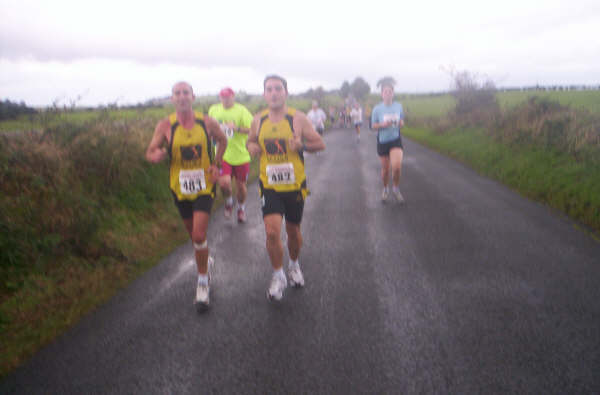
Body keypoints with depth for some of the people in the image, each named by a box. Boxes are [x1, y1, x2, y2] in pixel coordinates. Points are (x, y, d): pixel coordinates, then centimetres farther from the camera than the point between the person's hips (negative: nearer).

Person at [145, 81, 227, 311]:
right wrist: (158, 155, -27)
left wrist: (216, 165, 2)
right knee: (193, 234, 17)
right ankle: (206, 262, 47)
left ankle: (203, 282, 6)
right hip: (180, 188, 2)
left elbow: (222, 140, 12)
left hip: (204, 187, -2)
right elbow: (150, 153, -3)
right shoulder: (166, 126, -7)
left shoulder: (207, 123, -7)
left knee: (199, 236, -11)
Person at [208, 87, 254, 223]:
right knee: (224, 182, -17)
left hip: (241, 155, -1)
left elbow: (252, 129, -13)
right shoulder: (213, 109, 6)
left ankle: (241, 208, 38)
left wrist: (237, 128, -25)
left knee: (241, 185, 9)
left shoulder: (242, 110, -6)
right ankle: (229, 202, 17)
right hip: (222, 154, 1)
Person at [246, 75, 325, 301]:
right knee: (272, 232, -12)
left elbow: (320, 144, -2)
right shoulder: (258, 120, 2)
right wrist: (251, 147, -5)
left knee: (293, 230, 13)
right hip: (269, 186, 1)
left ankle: (294, 265, 42)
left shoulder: (297, 118, -7)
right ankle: (278, 276, 10)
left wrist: (301, 145, -21)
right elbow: (251, 141, 19)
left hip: (294, 185, -1)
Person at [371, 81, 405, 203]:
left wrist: (400, 123, -11)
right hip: (382, 141, 0)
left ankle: (396, 188, 8)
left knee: (397, 166, -18)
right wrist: (383, 125, -20)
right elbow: (373, 125, 0)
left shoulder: (398, 106, 2)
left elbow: (402, 122, 12)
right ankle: (385, 189, 34)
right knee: (385, 169, 8)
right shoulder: (377, 109, -4)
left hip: (396, 140, 0)